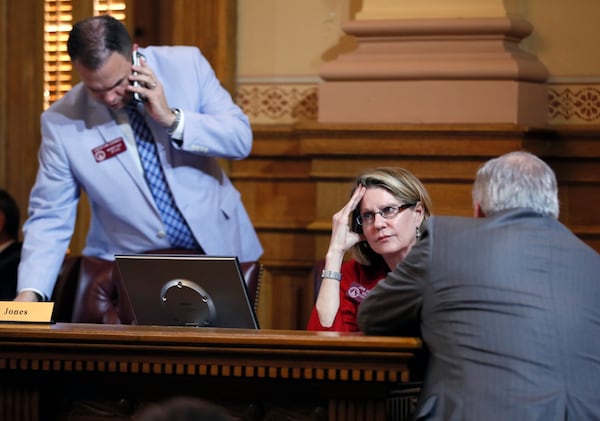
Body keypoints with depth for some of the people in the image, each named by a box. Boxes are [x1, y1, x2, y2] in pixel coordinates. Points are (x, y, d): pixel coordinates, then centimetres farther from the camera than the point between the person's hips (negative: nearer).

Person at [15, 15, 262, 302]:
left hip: (218, 246, 1)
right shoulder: (61, 121, -12)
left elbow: (240, 139, -7)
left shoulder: (186, 64, -8)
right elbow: (50, 217, -8)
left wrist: (172, 119, -22)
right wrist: (30, 291, -22)